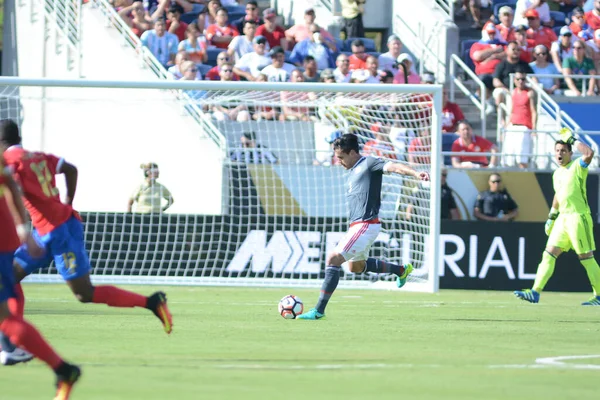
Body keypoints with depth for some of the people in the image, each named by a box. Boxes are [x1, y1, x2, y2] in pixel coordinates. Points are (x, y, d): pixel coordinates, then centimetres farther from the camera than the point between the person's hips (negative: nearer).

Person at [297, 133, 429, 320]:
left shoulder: (369, 164, -10)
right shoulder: (353, 171, 17)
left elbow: (393, 167, -26)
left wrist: (415, 173, -44)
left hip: (366, 225, -11)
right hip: (356, 225, 11)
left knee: (334, 259, -17)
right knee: (356, 266, 28)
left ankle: (319, 310, -17)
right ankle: (401, 270, 41)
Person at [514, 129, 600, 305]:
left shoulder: (577, 166, -7)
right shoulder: (557, 174, 16)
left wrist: (573, 140, -17)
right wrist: (551, 216, 30)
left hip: (578, 217, -8)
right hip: (563, 218, 8)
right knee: (549, 254, 2)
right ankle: (535, 292, 0)